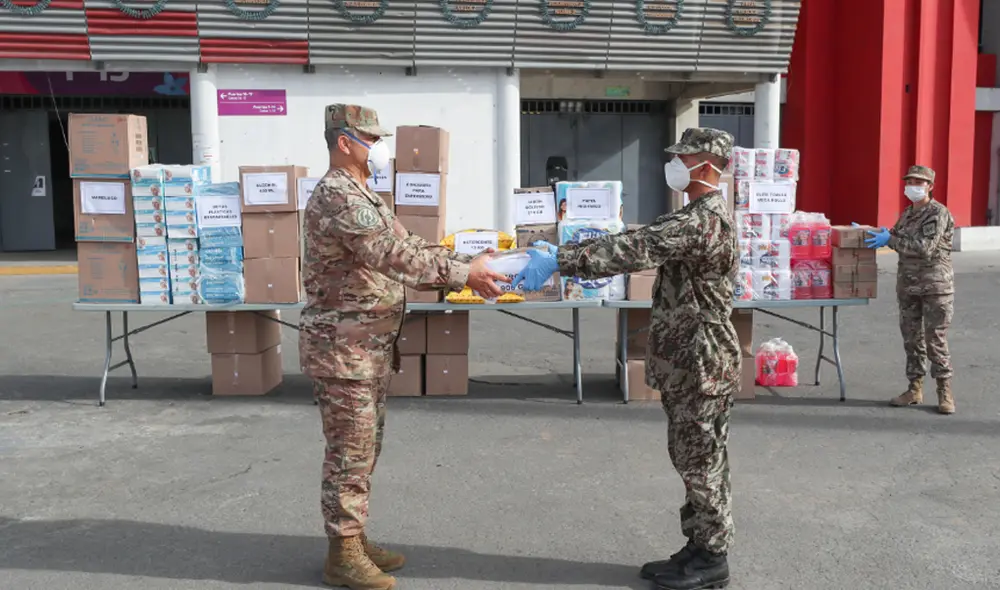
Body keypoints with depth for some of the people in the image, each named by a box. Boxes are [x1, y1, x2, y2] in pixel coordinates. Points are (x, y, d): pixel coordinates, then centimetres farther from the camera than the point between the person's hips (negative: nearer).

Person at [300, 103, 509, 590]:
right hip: (343, 346, -10)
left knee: (364, 449, 16)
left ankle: (355, 540, 28)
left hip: (370, 345, 10)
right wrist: (464, 273, -22)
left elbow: (406, 250, 13)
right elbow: (395, 256, -26)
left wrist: (467, 264, 2)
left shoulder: (362, 196, 16)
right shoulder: (337, 196, -18)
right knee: (349, 452, -1)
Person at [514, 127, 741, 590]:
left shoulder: (705, 218, -20)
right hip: (687, 359, 10)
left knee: (700, 460, 1)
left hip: (701, 362, -10)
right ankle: (699, 548, 27)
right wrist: (569, 255, 11)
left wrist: (560, 261, -32)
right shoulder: (700, 215, 15)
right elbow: (644, 242, 17)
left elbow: (636, 249, -29)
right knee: (692, 459, 16)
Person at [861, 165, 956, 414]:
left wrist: (890, 239, -18)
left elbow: (925, 247, -21)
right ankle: (914, 389, 17)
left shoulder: (938, 213, -11)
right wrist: (869, 232, 16)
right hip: (908, 284, 7)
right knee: (912, 338, 9)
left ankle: (945, 393, 7)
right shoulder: (907, 213, 12)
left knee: (936, 340, -3)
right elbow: (897, 238, 27)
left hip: (935, 286, -7)